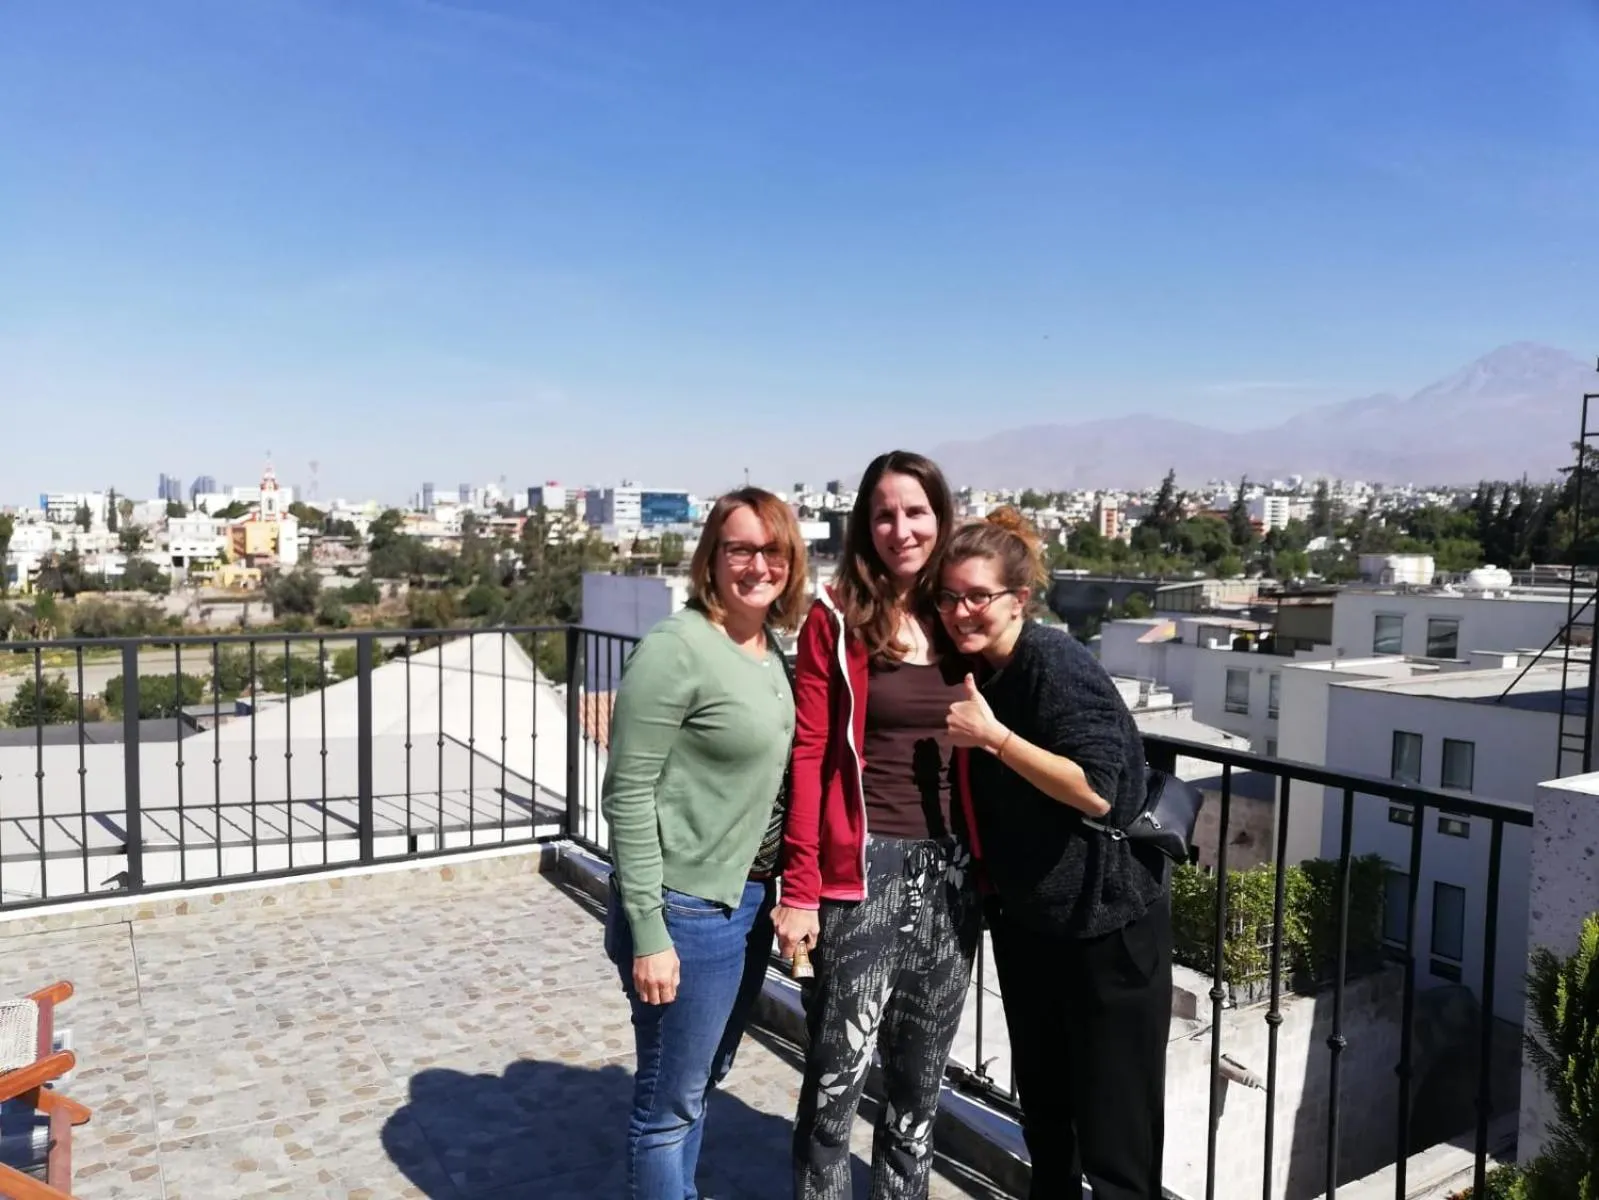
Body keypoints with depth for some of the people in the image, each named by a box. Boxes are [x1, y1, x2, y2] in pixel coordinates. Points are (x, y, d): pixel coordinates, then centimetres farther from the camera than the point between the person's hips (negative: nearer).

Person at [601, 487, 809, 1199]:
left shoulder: (774, 653, 6)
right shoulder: (675, 648, -17)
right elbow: (627, 795, -18)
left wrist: (780, 889, 12)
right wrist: (647, 932, -18)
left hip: (751, 901, 8)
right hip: (686, 909, -8)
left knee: (703, 1080, 23)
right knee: (670, 1102, 9)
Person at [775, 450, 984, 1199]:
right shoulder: (836, 619, -5)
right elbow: (807, 756, -8)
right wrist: (799, 888, -12)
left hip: (951, 870, 4)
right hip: (864, 867, -4)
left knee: (921, 1076, 17)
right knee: (838, 1073, 2)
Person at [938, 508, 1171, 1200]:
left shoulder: (1056, 662, -19)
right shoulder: (972, 669, 2)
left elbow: (1097, 791, -26)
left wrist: (992, 736, -27)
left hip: (1105, 923, -7)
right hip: (1024, 919, 7)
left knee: (1114, 1131, 2)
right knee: (1042, 1109, 20)